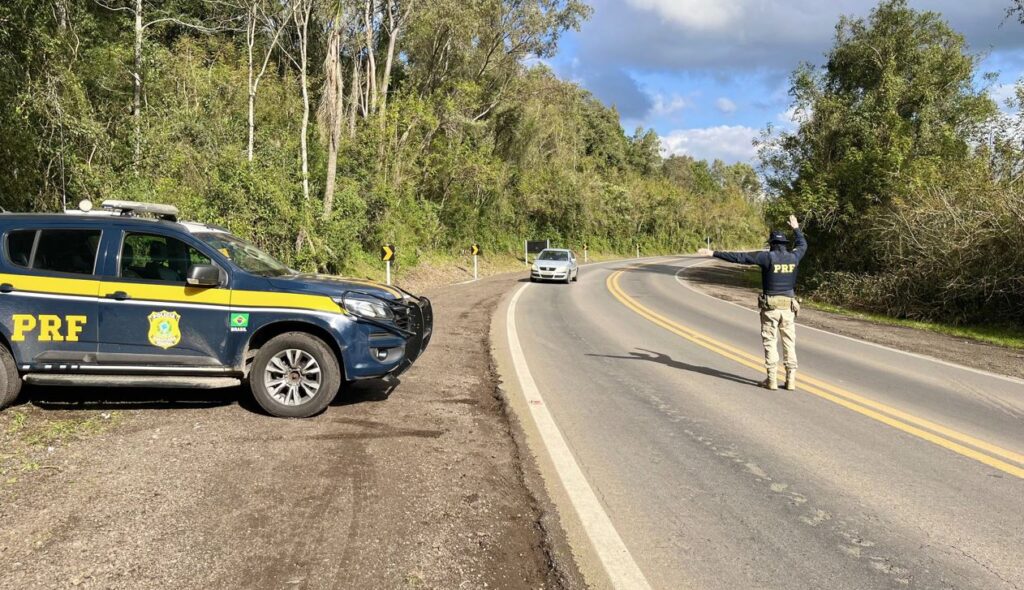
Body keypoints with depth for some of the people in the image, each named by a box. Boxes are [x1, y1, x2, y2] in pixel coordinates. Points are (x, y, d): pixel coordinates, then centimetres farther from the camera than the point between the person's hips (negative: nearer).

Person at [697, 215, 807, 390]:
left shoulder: (767, 257, -11)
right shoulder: (793, 257, 3)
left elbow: (738, 257, -14)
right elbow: (803, 245, 28)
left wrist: (713, 253, -12)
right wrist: (796, 228, 43)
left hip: (770, 306, -4)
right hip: (789, 306, 4)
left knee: (770, 343, 3)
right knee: (789, 343, 9)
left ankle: (772, 379, 2)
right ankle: (791, 380, 9)